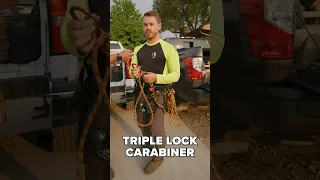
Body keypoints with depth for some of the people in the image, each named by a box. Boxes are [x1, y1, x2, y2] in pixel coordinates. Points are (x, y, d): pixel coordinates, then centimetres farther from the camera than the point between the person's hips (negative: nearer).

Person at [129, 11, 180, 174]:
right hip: (140, 92, 6)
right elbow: (132, 71, 6)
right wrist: (133, 73, -19)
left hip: (157, 95, -6)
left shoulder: (168, 49, -12)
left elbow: (175, 74, -13)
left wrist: (156, 78, -28)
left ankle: (158, 158, 24)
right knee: (143, 123, 22)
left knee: (157, 128, 4)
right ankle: (148, 144, 49)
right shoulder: (138, 49, 7)